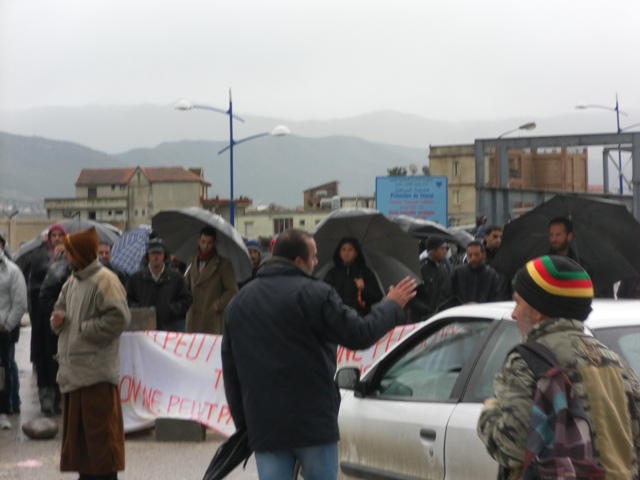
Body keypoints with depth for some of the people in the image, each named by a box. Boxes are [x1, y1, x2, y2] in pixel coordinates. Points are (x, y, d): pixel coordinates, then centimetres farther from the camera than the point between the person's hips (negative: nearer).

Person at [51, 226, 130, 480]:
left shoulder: (105, 280, -13)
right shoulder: (72, 282, 16)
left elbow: (119, 317, -20)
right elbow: (61, 307, 27)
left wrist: (84, 328, -14)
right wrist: (59, 319, 3)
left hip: (97, 372, -9)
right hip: (72, 369, 9)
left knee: (99, 429, -5)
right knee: (76, 430, 14)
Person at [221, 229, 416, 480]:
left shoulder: (238, 303, 12)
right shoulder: (313, 294, -11)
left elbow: (230, 371, 15)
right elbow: (359, 334, -10)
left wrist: (242, 422, 21)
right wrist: (392, 306, 8)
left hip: (263, 428, 5)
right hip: (313, 422, -4)